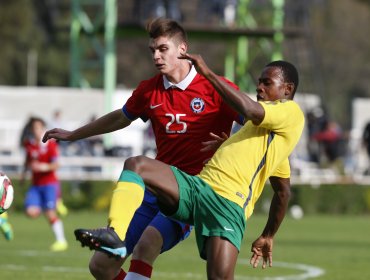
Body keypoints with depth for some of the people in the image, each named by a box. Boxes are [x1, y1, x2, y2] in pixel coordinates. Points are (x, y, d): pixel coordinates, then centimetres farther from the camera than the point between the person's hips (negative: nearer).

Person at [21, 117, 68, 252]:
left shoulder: (50, 144, -9)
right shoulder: (29, 144, 6)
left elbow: (55, 165, -15)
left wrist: (45, 167, -32)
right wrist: (24, 172, 16)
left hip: (49, 182, -5)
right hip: (35, 184, 5)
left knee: (50, 213, -12)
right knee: (31, 212, -14)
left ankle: (61, 240, -2)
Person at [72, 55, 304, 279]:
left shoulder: (291, 111, 2)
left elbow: (249, 110, -19)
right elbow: (284, 191, 35)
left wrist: (208, 73, -13)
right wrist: (268, 236, 36)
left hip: (228, 203, -9)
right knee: (136, 165, -9)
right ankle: (115, 234, -30)